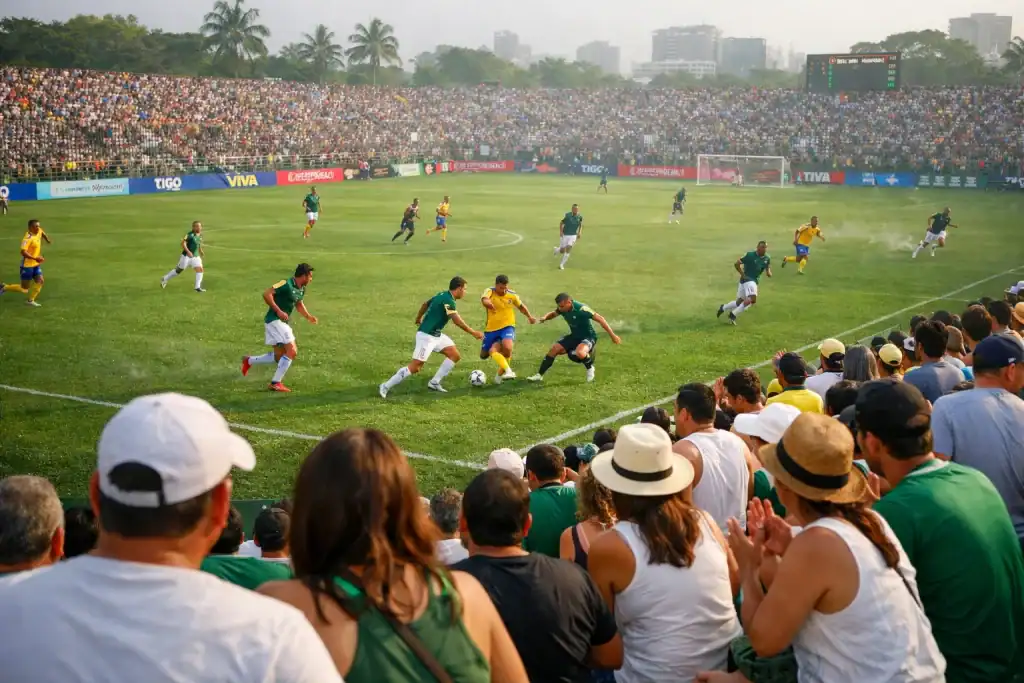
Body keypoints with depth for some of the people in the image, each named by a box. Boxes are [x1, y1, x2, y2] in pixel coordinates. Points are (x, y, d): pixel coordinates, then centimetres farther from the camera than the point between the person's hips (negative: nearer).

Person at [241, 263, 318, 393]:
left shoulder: (302, 289, 9)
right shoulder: (287, 284, -19)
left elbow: (299, 304, 25)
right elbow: (266, 294, -24)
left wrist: (308, 316, 9)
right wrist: (278, 311, -25)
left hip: (283, 322, 10)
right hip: (274, 320, -10)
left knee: (279, 356, 14)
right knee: (291, 351, -14)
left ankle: (249, 360, 31)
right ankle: (276, 383, -8)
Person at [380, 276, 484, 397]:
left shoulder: (443, 295, 9)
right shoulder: (448, 300, -20)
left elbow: (426, 303, 24)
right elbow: (457, 321, -25)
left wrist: (418, 319, 39)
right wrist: (474, 333, -17)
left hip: (436, 335, 10)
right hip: (426, 336, -10)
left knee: (455, 355, 4)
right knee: (415, 367, -9)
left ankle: (434, 383, 8)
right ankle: (386, 386, 0)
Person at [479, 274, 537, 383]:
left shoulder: (512, 295, -4)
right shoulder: (489, 291, -13)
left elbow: (521, 306, 18)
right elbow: (484, 300, -38)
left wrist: (529, 317, 7)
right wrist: (488, 303, -61)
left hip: (507, 327, -2)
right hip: (491, 329, 2)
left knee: (507, 348, -28)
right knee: (484, 355, 2)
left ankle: (500, 374, -9)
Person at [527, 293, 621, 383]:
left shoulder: (581, 309, -29)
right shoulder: (562, 308, -8)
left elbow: (600, 319, -25)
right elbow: (553, 314, 15)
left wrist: (613, 335, -25)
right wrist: (545, 318, -9)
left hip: (588, 337, -7)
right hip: (574, 336, 7)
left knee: (579, 353, -36)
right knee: (554, 350, -3)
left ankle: (590, 368, -4)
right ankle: (539, 375, 9)